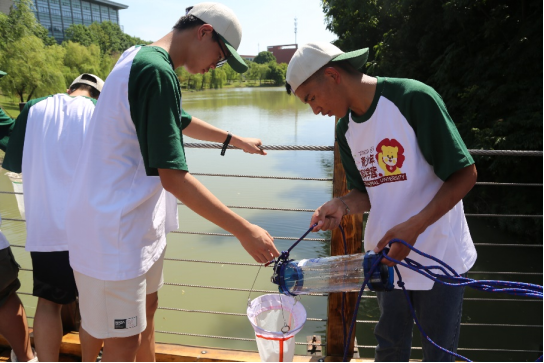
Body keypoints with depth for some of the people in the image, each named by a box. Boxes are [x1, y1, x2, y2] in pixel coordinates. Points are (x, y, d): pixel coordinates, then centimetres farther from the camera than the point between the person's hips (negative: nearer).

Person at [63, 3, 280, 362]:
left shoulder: (141, 58, 10)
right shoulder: (157, 71, -22)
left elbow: (181, 122, 25)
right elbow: (174, 177, -25)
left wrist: (236, 140, 34)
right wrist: (244, 231, -21)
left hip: (139, 223, 10)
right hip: (114, 233, -10)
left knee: (147, 309, 24)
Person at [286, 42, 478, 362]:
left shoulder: (414, 98, -17)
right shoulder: (345, 129, 3)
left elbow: (464, 174, -15)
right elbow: (368, 192, 7)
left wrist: (414, 226, -25)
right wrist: (343, 206, -15)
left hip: (439, 256, -4)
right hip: (388, 254, 5)